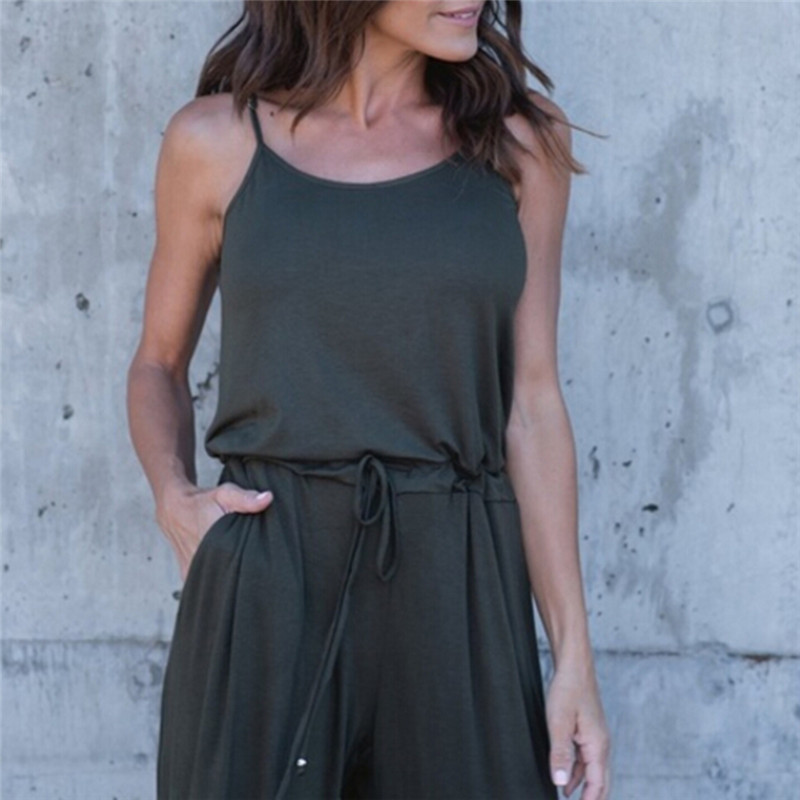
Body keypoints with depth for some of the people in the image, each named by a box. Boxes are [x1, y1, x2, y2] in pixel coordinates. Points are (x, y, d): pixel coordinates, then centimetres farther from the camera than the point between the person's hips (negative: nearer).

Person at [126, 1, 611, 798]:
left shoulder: (517, 145, 4)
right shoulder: (217, 141, 2)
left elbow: (530, 405, 3)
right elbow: (159, 363, 14)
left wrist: (574, 653, 0)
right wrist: (171, 497, -6)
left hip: (453, 600, 1)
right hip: (266, 602, -1)